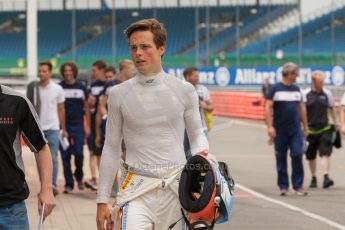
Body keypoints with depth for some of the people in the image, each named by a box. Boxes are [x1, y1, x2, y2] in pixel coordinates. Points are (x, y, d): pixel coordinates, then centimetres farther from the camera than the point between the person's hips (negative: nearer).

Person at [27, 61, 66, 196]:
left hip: (53, 128, -2)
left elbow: (61, 110, 7)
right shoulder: (33, 88, 2)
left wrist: (63, 129, 8)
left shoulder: (57, 89, 0)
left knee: (53, 158, -9)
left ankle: (53, 185, -10)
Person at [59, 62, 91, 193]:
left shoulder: (81, 88, 7)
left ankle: (79, 177, 18)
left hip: (78, 125, 0)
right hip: (63, 126, 0)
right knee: (65, 156, 0)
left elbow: (86, 107, 10)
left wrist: (87, 126, 4)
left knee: (79, 153, -8)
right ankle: (68, 184, 6)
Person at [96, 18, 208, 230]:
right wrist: (102, 200, 7)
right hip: (137, 187, -1)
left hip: (177, 185, 1)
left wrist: (201, 153, -11)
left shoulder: (184, 91, 4)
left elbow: (197, 134, 14)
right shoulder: (119, 94, 4)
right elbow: (111, 149, 9)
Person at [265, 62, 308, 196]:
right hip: (280, 131, -3)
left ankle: (298, 185, -1)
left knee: (297, 155, -8)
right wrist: (270, 127, -15)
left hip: (296, 130, 3)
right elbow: (268, 108, -7)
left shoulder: (296, 89, 13)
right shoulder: (276, 89, -2)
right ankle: (283, 186, 11)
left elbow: (301, 108, 18)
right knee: (281, 158, 3)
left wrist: (305, 127, 16)